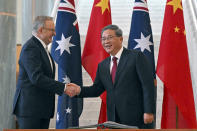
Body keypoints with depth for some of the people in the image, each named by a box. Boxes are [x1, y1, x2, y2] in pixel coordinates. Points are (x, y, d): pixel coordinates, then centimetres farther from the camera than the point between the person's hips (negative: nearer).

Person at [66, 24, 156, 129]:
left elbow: (148, 85, -9)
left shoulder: (136, 57, -4)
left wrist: (149, 111, -16)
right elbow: (96, 89, 15)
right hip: (114, 120, 5)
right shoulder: (102, 65, 15)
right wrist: (79, 90, -4)